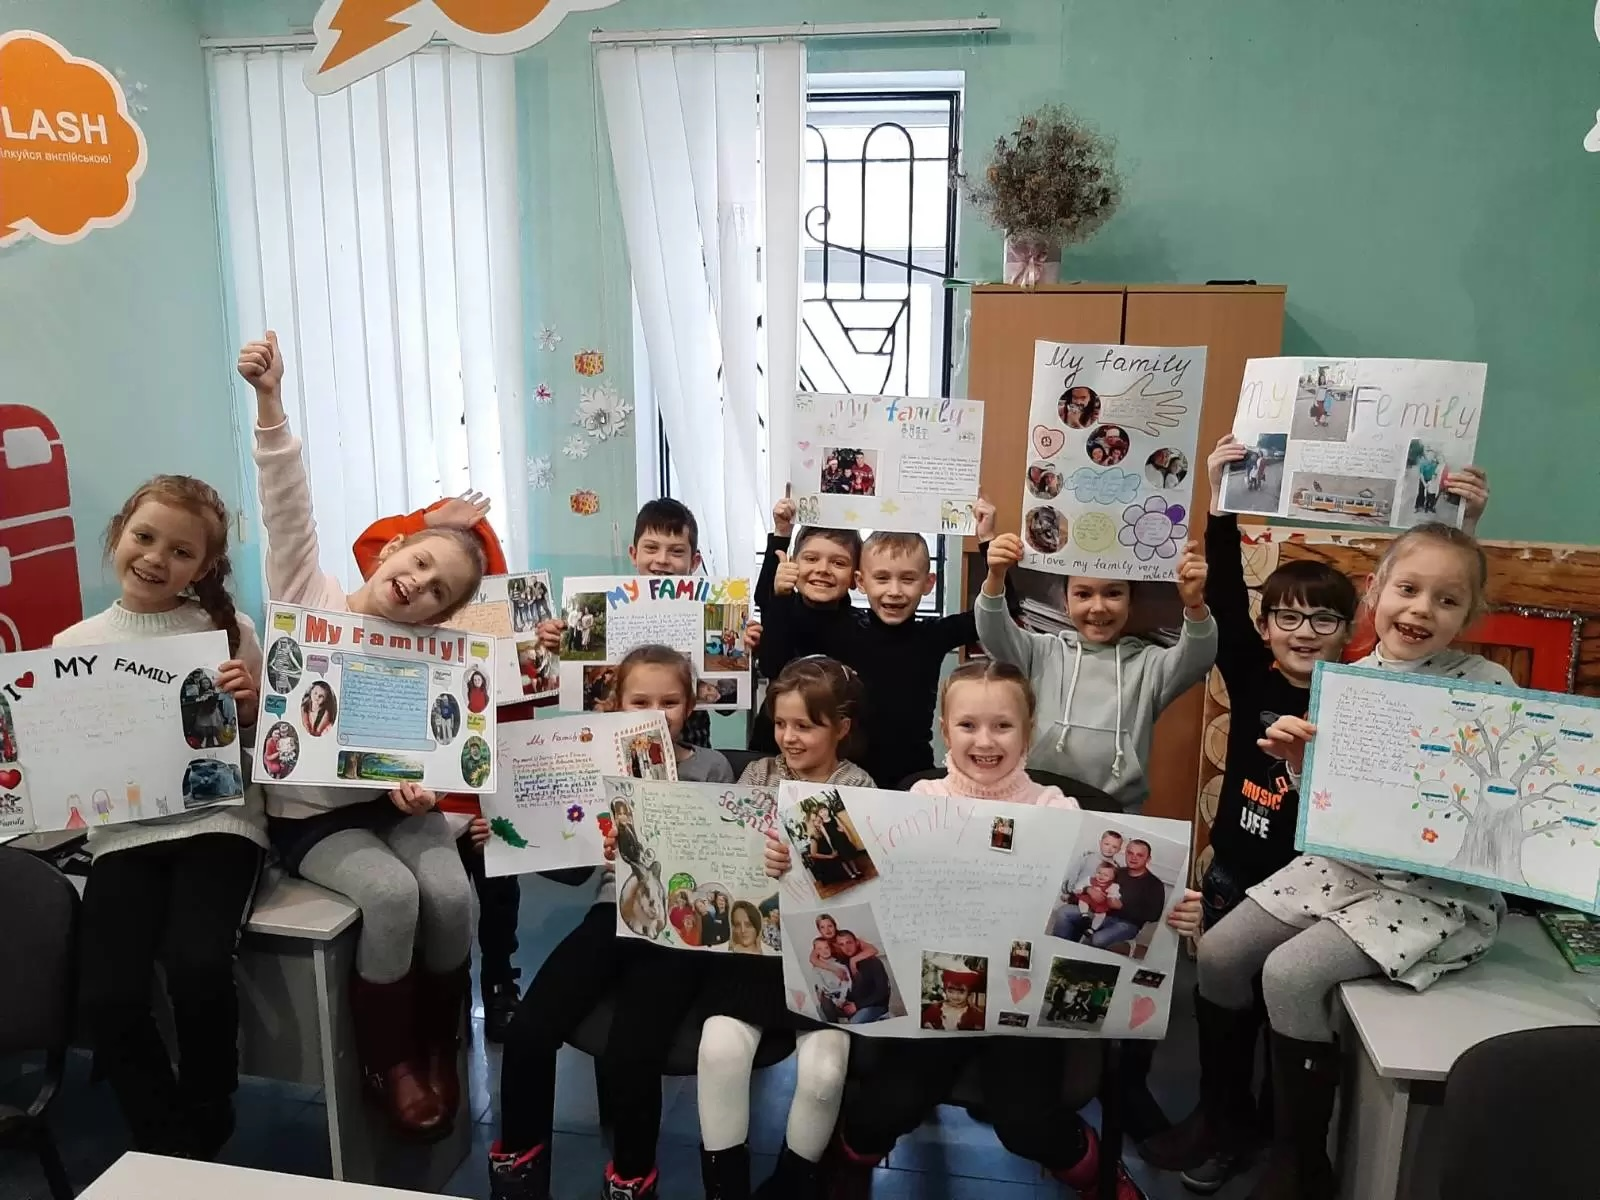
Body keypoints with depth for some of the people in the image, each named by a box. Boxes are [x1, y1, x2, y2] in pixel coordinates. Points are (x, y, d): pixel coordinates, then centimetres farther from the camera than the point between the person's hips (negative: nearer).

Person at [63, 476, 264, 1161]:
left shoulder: (229, 632, 3)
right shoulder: (74, 645, 8)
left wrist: (249, 708, -12)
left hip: (216, 821, -2)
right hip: (123, 834, 2)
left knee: (197, 968, -27)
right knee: (107, 997, -19)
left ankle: (205, 1141, 4)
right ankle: (167, 1152, 8)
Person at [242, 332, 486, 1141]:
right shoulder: (308, 594, -9)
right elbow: (287, 506, -23)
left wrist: (418, 786, -27)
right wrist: (269, 400, -36)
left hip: (388, 802, 3)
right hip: (308, 812, -2)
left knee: (449, 893, -24)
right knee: (391, 894, -27)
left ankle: (440, 1049, 3)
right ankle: (388, 1062, -3)